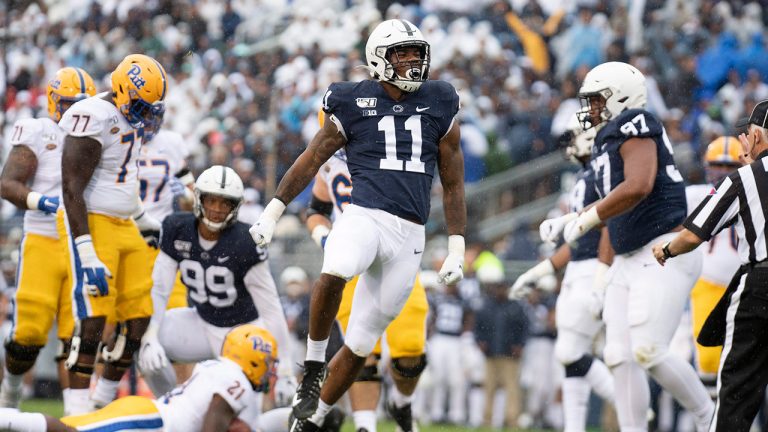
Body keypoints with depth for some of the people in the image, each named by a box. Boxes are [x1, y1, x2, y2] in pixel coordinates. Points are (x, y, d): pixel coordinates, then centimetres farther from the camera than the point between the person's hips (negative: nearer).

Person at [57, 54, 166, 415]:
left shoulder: (131, 120, 11)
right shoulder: (94, 119, -18)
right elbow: (72, 188, -20)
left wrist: (143, 219, 33)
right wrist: (86, 251, -25)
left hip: (124, 226, 9)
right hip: (91, 223, -9)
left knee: (138, 317, 7)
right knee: (93, 319, -13)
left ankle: (104, 400, 17)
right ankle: (77, 412, -11)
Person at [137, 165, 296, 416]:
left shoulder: (244, 244, -25)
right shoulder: (177, 231, -12)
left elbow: (271, 310, -21)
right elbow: (158, 290, -12)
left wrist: (285, 373, -22)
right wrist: (150, 338, -28)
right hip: (203, 324, 4)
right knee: (146, 346, -21)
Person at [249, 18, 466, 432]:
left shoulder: (439, 107, 9)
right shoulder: (355, 105, 3)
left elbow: (453, 185, 15)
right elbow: (310, 161, 12)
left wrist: (456, 249, 11)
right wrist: (273, 211, 8)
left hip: (409, 236, 3)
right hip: (364, 216, -2)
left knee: (360, 343, 6)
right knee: (334, 274, -37)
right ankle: (313, 366, -18)